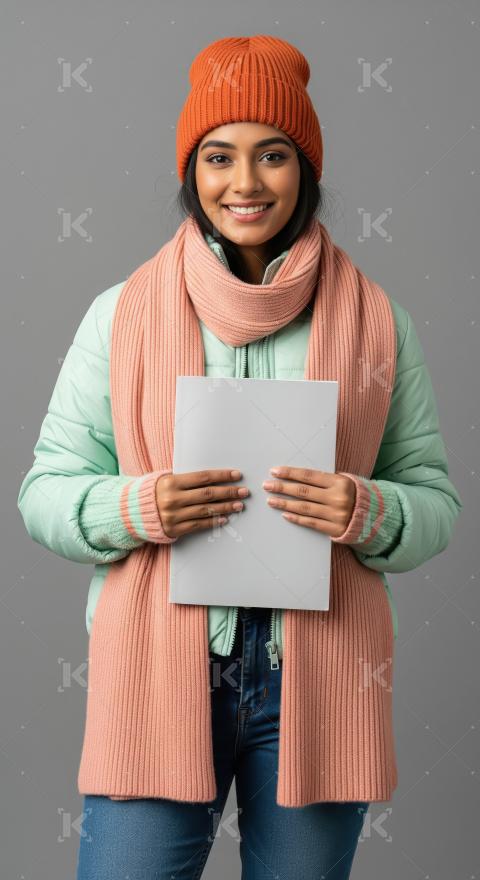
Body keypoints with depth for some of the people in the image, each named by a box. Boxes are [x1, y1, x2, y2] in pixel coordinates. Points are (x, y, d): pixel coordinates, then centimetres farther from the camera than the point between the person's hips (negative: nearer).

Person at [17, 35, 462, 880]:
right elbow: (44, 492, 5)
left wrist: (369, 514, -14)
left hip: (317, 678, 1)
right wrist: (134, 508, -15)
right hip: (157, 675, -1)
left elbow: (435, 500, 7)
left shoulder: (377, 321, 4)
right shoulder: (120, 313, 2)